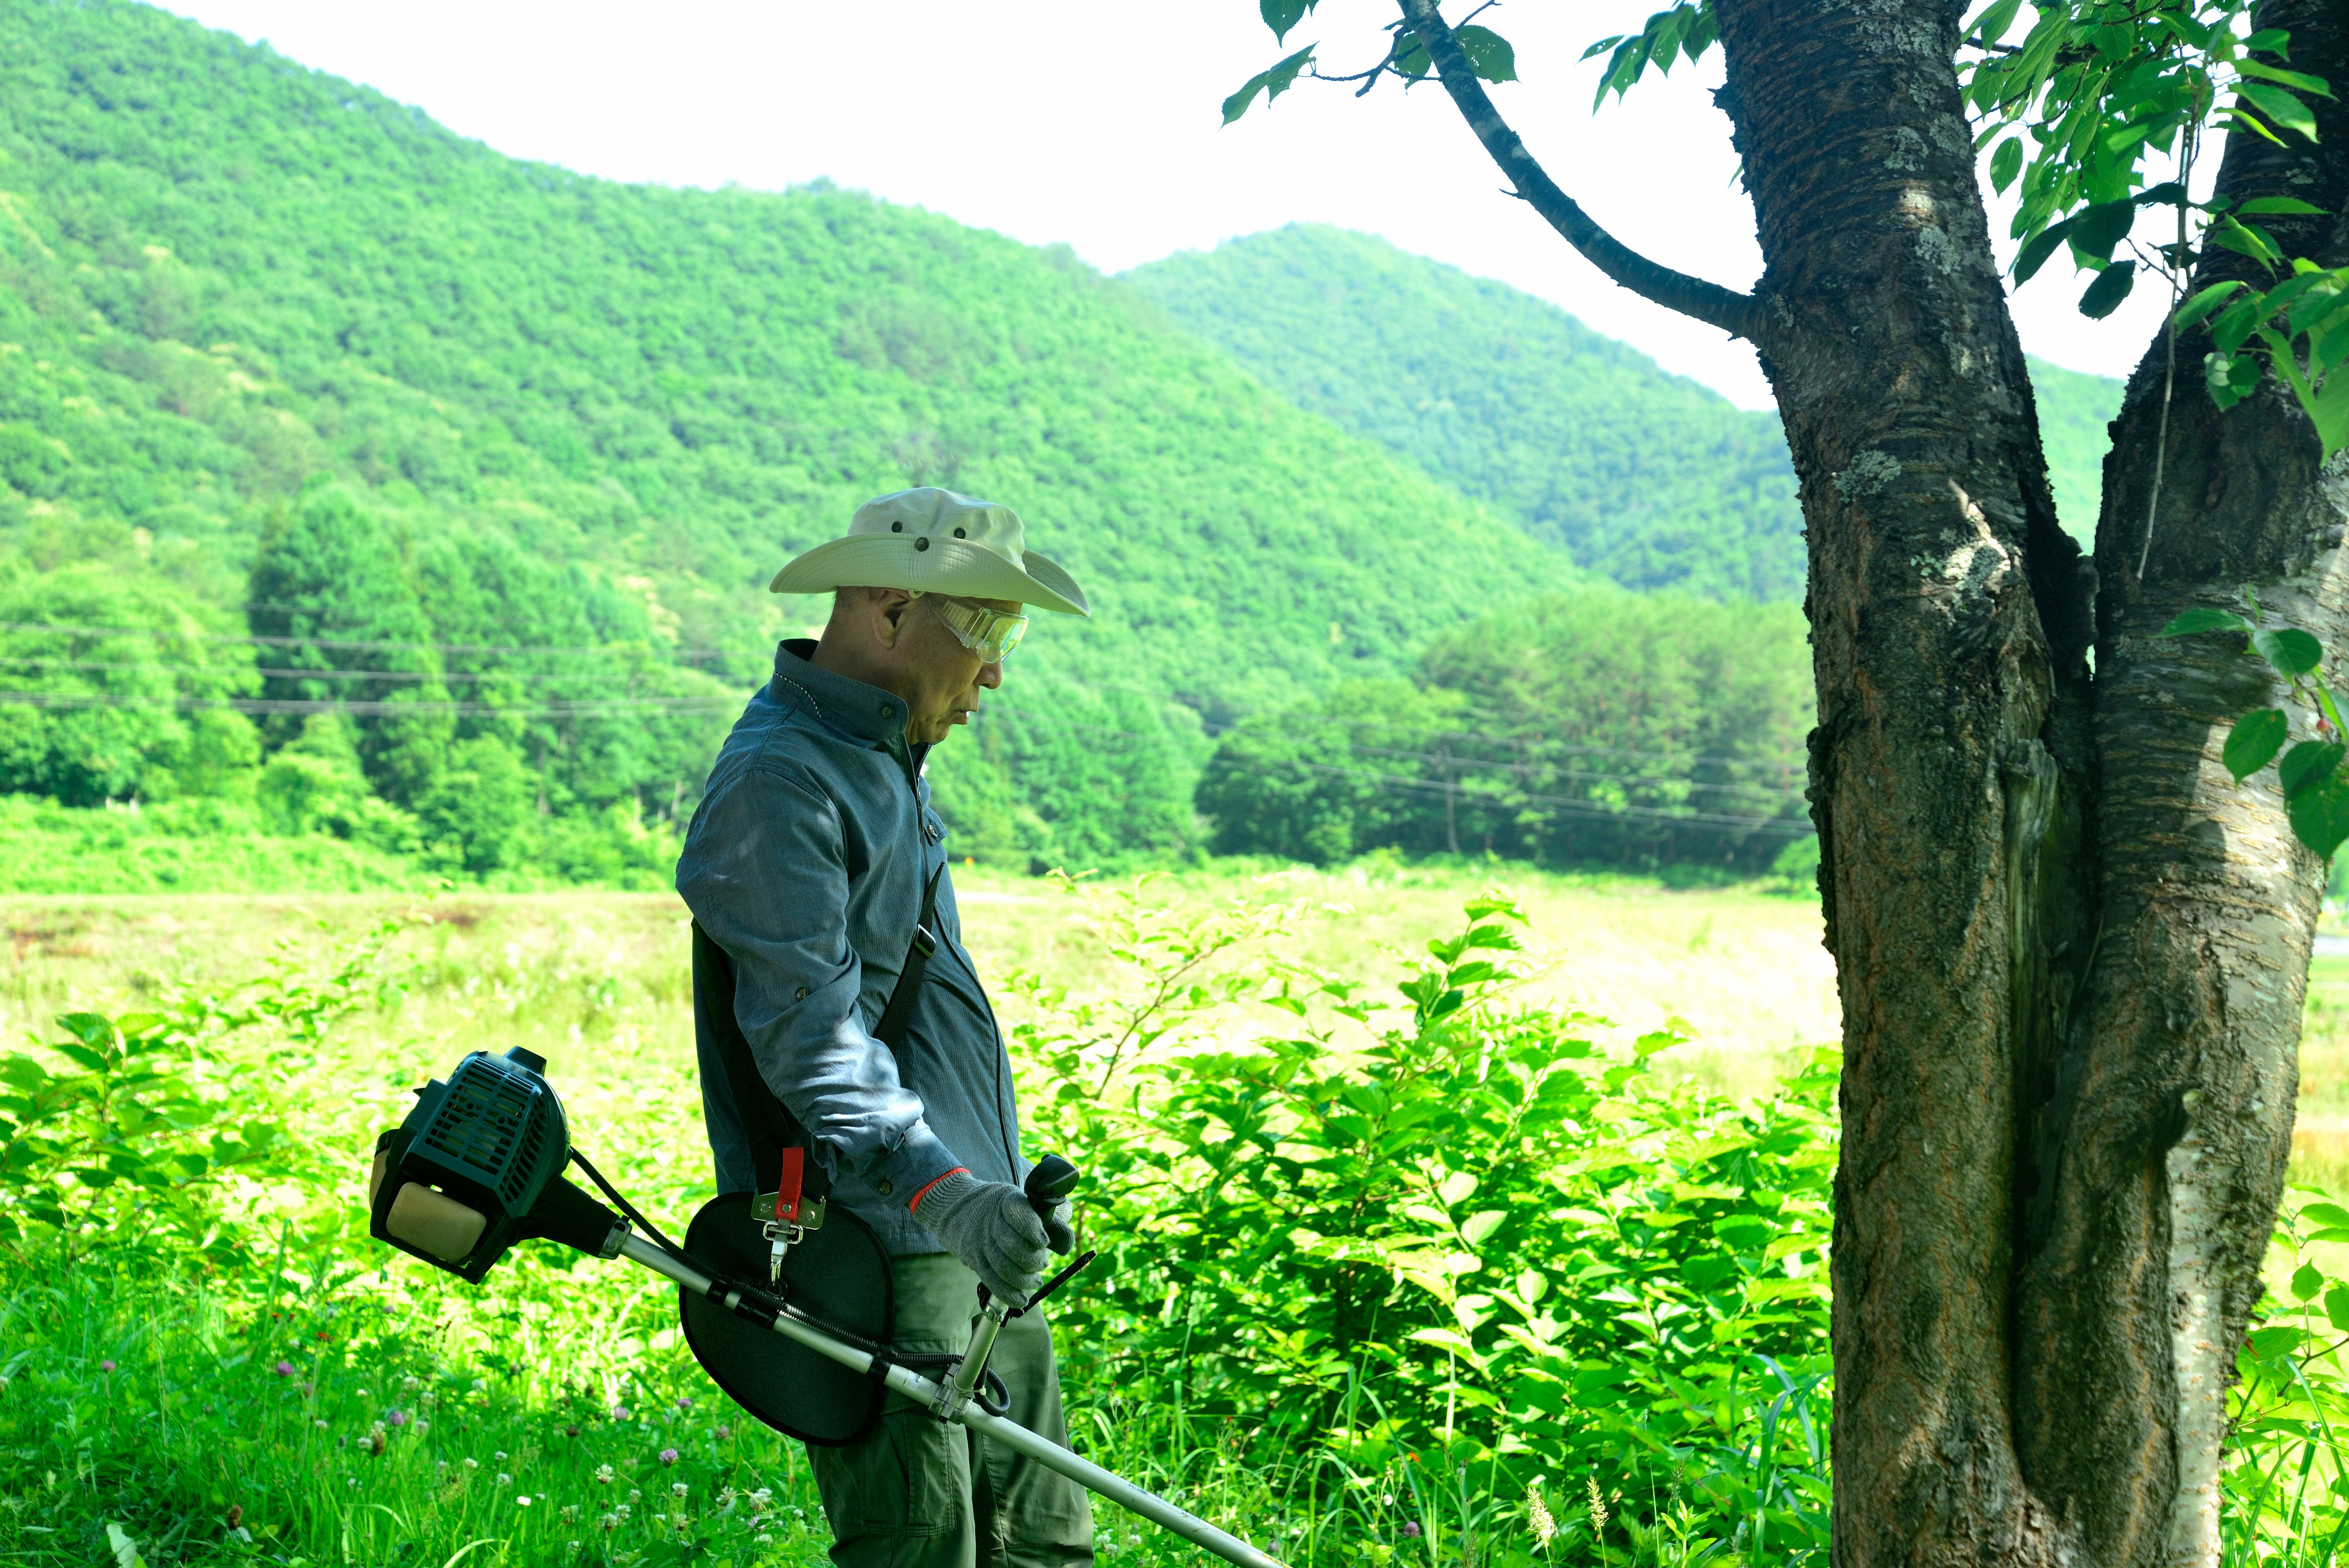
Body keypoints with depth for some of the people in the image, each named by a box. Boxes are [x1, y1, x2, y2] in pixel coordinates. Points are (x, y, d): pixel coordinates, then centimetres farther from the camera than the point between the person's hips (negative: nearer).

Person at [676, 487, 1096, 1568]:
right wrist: (942, 1189, -33)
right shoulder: (775, 779, -14)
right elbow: (810, 1030, -23)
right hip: (872, 1251, -10)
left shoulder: (889, 765, 19)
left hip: (967, 1240, 10)